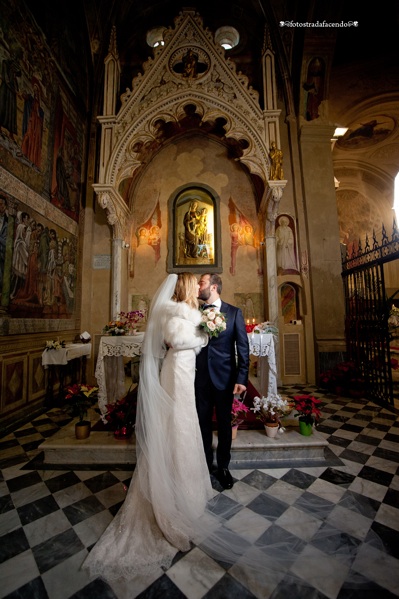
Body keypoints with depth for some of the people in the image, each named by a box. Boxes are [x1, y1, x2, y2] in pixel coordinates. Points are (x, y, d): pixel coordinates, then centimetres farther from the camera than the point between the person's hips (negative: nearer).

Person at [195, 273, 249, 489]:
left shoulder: (234, 312, -3)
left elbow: (243, 347, -5)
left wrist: (242, 378, -11)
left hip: (224, 377, -1)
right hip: (201, 377, 2)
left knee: (224, 424, 15)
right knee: (203, 423, 16)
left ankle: (223, 467, 37)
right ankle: (205, 464, 38)